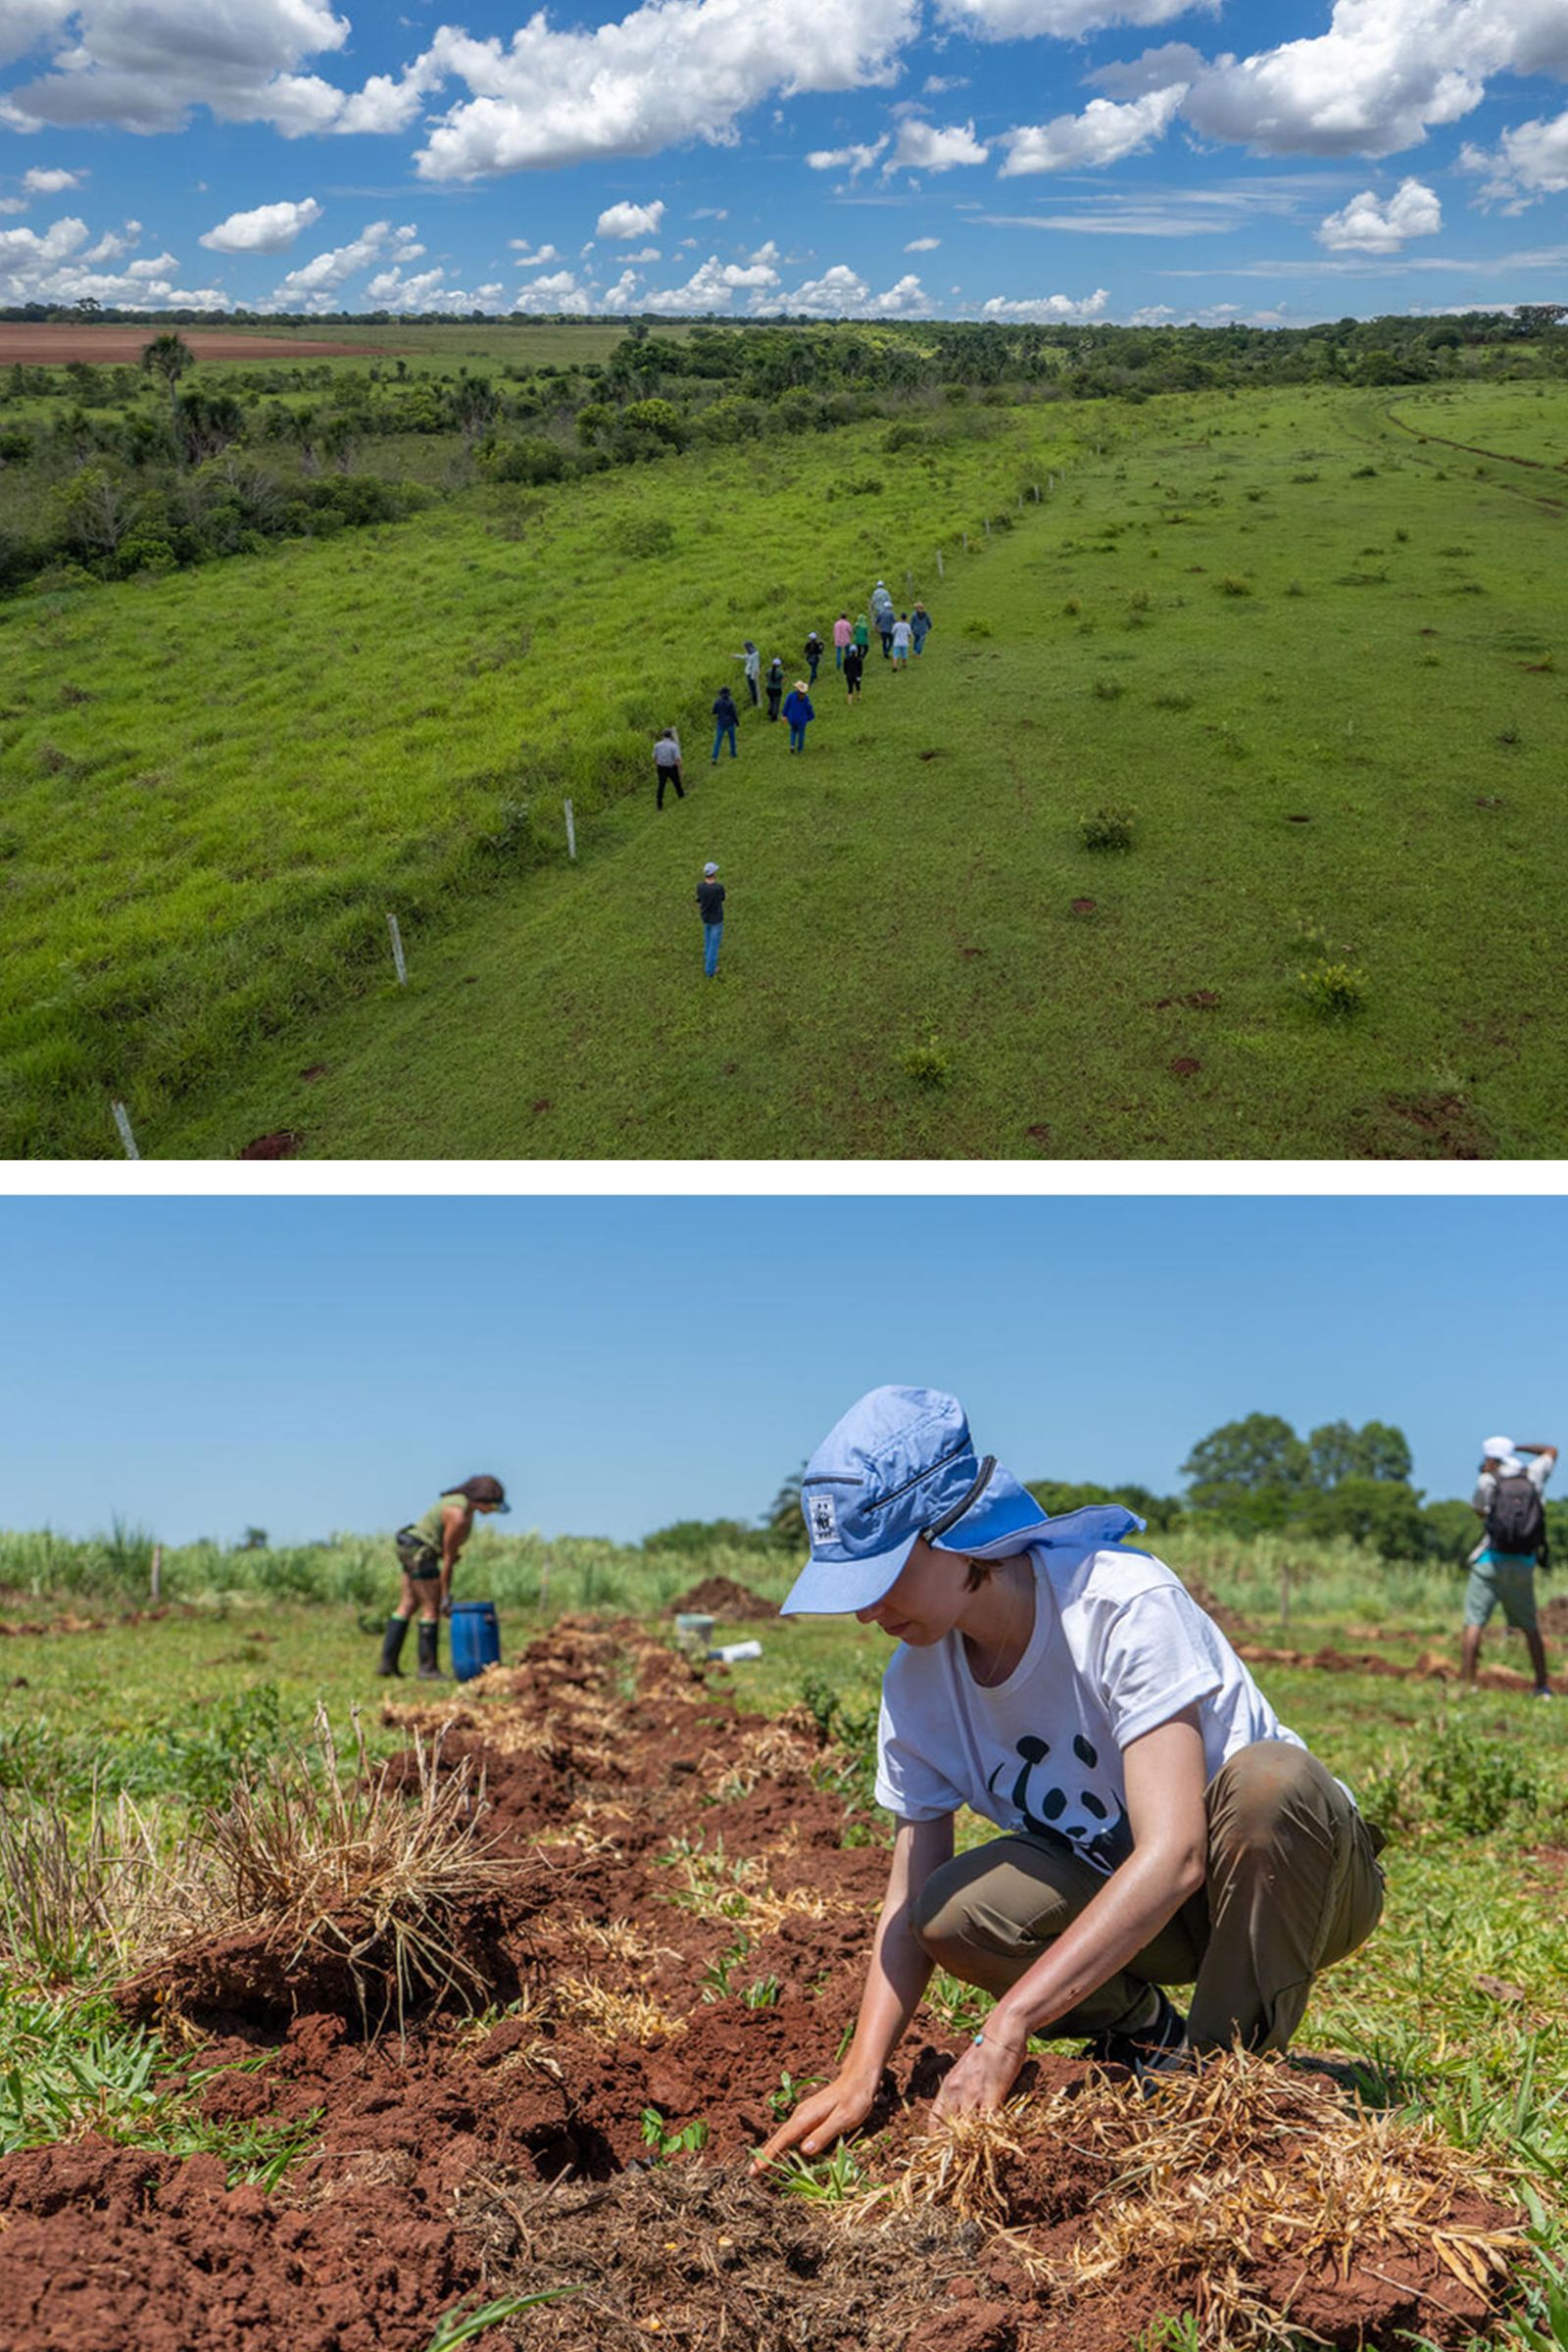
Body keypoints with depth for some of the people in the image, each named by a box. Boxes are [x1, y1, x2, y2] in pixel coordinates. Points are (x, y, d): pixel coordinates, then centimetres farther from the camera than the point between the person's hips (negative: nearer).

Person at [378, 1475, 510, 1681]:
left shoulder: (462, 1502, 6)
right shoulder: (459, 1516, -23)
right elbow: (448, 1556, -18)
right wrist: (445, 1594, -12)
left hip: (409, 1549, 10)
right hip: (420, 1553, -10)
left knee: (408, 1605, 11)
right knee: (432, 1608, -6)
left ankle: (387, 1662, 12)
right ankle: (428, 1668, -3)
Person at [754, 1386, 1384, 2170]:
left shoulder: (1125, 1605, -30)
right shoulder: (917, 1682, -10)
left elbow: (1173, 1856, -36)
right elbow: (909, 1907, -5)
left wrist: (1007, 2024, -39)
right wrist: (859, 2075, -20)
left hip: (1303, 1880, -4)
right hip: (1126, 1896, 4)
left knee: (1269, 1779, -37)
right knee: (952, 1911, -23)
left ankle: (1230, 2059, -14)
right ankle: (1147, 2038, 5)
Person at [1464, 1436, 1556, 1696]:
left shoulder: (1488, 1481, 0)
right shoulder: (1532, 1475, 8)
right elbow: (1551, 1451, 27)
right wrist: (1517, 1447, 27)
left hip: (1491, 1560, -4)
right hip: (1523, 1566, 4)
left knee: (1474, 1623, -6)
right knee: (1530, 1627, 17)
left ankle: (1467, 1684, -14)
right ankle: (1543, 1686, 18)